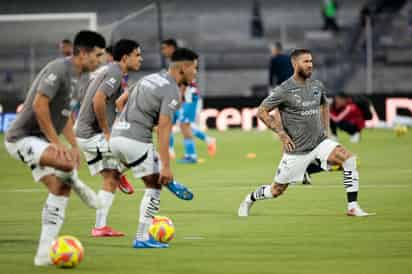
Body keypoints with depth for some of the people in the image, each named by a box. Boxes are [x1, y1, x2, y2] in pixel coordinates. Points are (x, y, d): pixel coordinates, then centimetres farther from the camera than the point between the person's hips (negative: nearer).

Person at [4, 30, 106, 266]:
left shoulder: (74, 76, 14)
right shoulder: (59, 69, -17)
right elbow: (39, 105, -26)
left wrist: (74, 145, 12)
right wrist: (56, 142, -22)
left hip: (39, 141, 10)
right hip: (23, 138, -10)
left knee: (60, 189, 1)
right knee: (67, 161, -35)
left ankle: (45, 253, 2)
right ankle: (77, 185, -2)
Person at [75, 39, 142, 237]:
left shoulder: (106, 70, 17)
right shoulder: (115, 73, -14)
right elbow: (98, 100, -27)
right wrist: (106, 132, -19)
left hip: (85, 134, 10)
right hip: (93, 136, -10)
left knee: (110, 180, 9)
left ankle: (100, 226, 8)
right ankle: (121, 174, 4)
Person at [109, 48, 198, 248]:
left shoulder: (151, 78, 18)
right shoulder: (172, 91, -8)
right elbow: (163, 129, -15)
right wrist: (166, 166, -16)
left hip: (116, 136, 8)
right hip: (135, 140, -7)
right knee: (154, 185, 4)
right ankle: (142, 238, 4)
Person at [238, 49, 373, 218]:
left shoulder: (317, 86, 4)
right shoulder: (284, 91, -13)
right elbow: (262, 112, -6)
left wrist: (325, 129, 14)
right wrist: (282, 134, -11)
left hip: (320, 142, 4)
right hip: (297, 149, -4)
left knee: (349, 159, -22)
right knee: (277, 190, 6)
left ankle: (352, 207, -18)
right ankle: (249, 200, 39)